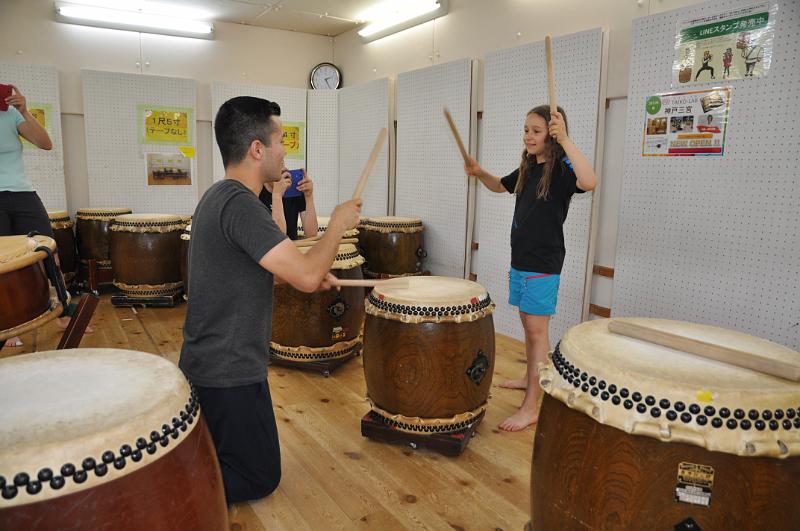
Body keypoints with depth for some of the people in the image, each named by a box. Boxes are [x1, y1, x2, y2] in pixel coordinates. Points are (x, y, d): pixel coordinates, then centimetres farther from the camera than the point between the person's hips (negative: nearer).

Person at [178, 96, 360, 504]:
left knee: (233, 454, 30)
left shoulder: (217, 196, 7)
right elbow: (306, 277, -29)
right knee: (260, 477, 9)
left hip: (204, 363, 10)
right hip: (229, 374, -10)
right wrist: (338, 224, -13)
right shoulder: (240, 204, -25)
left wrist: (308, 272, 13)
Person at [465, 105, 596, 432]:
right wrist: (479, 172, 8)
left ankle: (532, 406, -2)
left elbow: (589, 182, -36)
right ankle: (530, 378, 37)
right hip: (520, 259, 8)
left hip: (543, 264, -8)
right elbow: (500, 186, 27)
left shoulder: (561, 168, -14)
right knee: (527, 323, 19)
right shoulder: (528, 168, 11)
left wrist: (565, 140, -35)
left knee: (537, 328, -7)